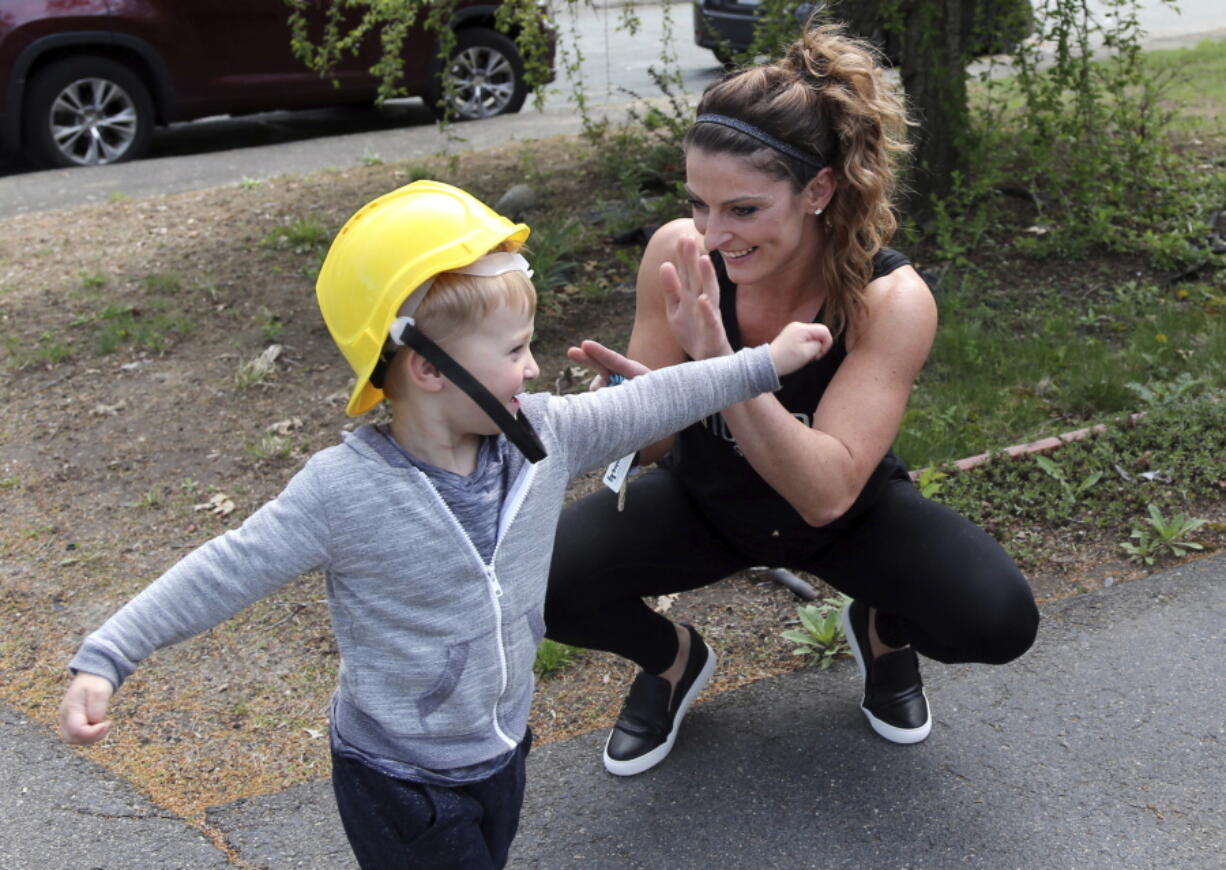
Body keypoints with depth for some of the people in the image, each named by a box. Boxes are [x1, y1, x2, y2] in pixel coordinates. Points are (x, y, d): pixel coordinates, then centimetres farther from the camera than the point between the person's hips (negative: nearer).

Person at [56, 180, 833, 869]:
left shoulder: (543, 434, -10)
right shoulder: (345, 490, -25)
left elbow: (647, 406, -1)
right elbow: (226, 575, -20)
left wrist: (765, 362, 5)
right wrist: (103, 661, -22)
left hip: (501, 755, 6)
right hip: (398, 784, -5)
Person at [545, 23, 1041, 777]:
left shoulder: (892, 299, -30)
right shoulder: (678, 251, -24)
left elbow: (827, 494, -37)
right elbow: (651, 441, -15)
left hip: (848, 515, -1)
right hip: (704, 501, 2)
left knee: (1001, 620, -26)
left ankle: (883, 630, 12)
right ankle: (674, 660, 11)